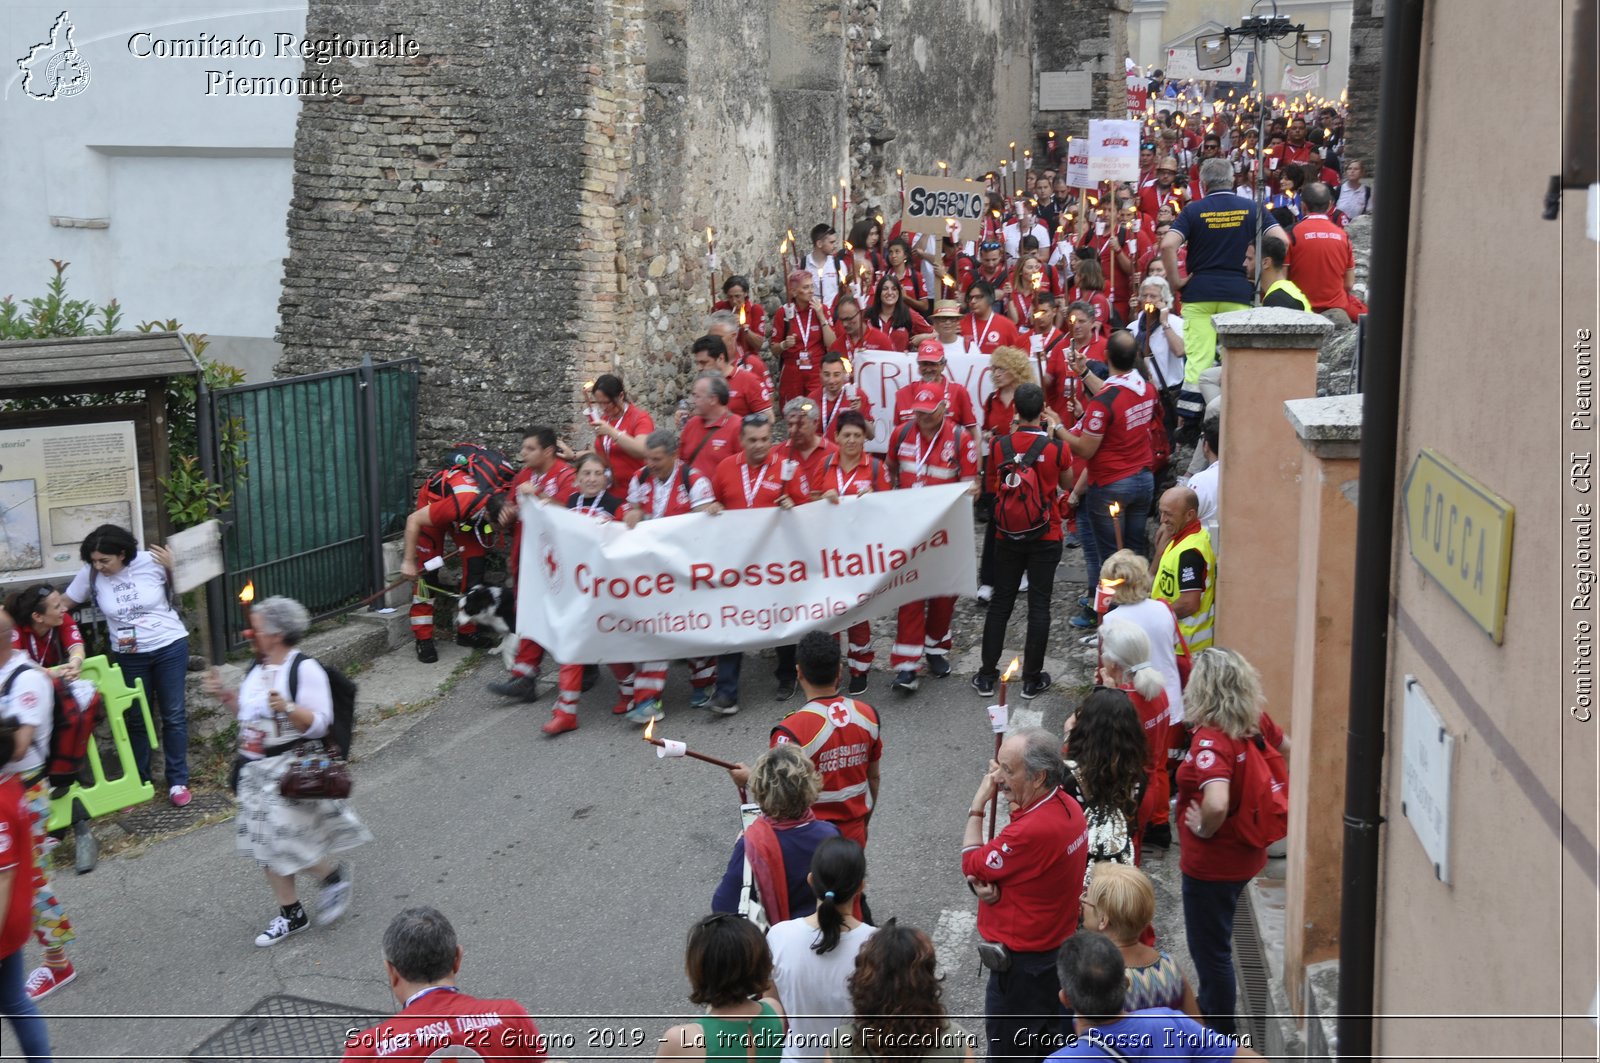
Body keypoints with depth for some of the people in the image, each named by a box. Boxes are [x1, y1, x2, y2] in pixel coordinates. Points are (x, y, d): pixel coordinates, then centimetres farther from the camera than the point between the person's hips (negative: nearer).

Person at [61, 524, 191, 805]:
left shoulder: (150, 562, -14)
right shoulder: (90, 575, -8)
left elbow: (181, 590, 1)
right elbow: (64, 602, 5)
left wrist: (171, 567, -16)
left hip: (170, 647, -2)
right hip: (129, 656, 2)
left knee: (174, 716, 4)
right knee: (136, 720, 10)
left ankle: (178, 781, 13)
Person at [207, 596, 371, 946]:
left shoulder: (304, 669, -15)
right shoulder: (257, 668, 9)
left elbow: (319, 724, -18)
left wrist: (287, 708, -33)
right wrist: (225, 696, 7)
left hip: (291, 768, -8)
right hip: (255, 770, 8)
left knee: (288, 840, -12)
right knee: (265, 842, 10)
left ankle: (334, 875, 17)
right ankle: (290, 914, 22)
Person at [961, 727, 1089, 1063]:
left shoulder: (1033, 830, -33)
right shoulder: (1069, 807, -3)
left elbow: (971, 865, -18)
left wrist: (978, 804, -10)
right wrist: (996, 885, -15)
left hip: (1023, 964, -9)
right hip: (1060, 945, 9)